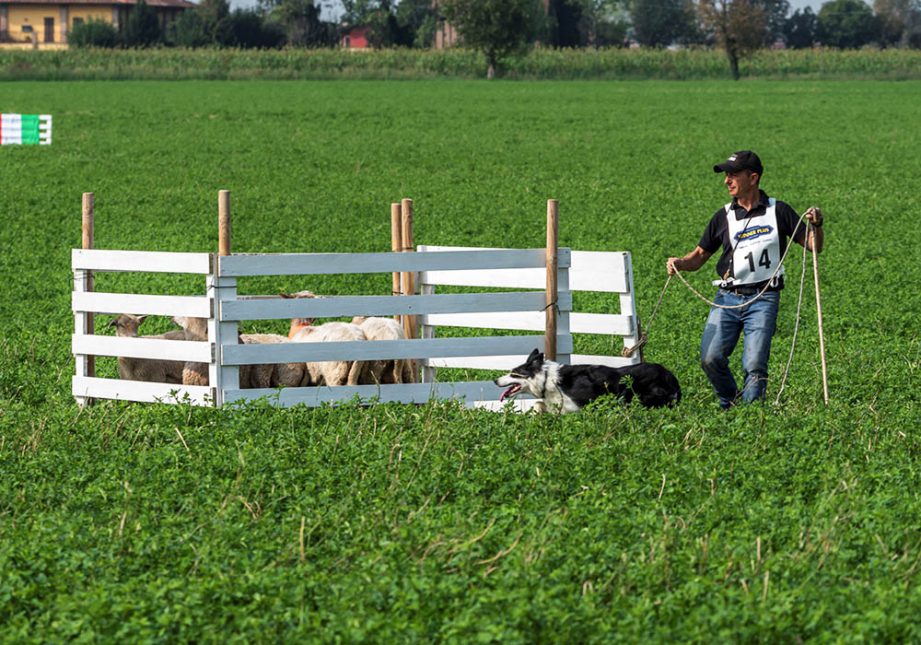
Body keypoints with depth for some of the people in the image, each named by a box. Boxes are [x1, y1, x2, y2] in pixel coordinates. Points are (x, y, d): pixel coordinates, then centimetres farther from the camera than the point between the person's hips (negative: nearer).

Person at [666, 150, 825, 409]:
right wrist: (679, 263, -6)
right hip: (728, 298, 3)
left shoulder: (778, 211, 5)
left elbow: (813, 247, 8)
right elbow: (700, 255, 15)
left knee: (754, 365, -11)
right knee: (711, 358, -9)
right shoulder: (723, 217, 11)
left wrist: (817, 226, -13)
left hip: (763, 298, -2)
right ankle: (729, 407, 14)